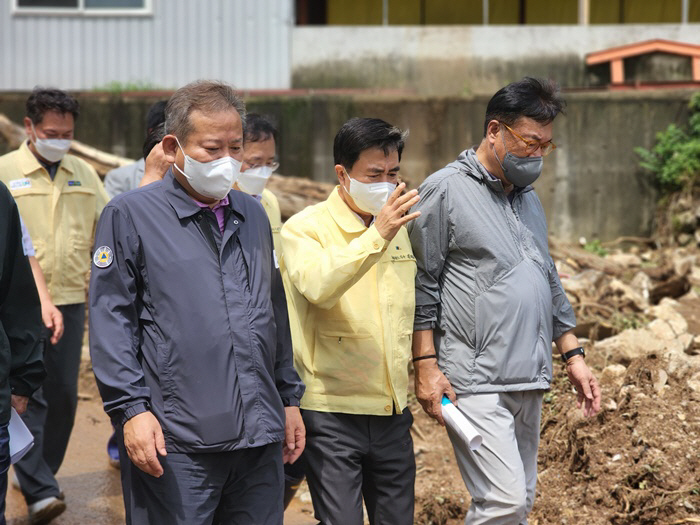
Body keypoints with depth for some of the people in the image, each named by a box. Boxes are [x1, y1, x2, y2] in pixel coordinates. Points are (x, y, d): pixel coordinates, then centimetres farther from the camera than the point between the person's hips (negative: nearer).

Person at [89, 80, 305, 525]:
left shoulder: (253, 215, 15)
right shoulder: (130, 215, -2)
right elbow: (111, 321, -6)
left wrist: (290, 398, 19)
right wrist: (131, 409, -13)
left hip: (260, 438, 5)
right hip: (174, 442, -5)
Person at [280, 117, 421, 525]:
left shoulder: (400, 227, 11)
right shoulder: (306, 228, -7)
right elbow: (318, 286, -28)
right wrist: (377, 236, -34)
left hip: (393, 412, 6)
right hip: (332, 413, -6)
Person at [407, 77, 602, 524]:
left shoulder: (528, 197, 18)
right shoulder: (447, 192, -5)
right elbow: (422, 284, -7)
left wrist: (573, 356, 17)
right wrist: (426, 365, -12)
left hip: (529, 382, 8)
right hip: (476, 384, -8)